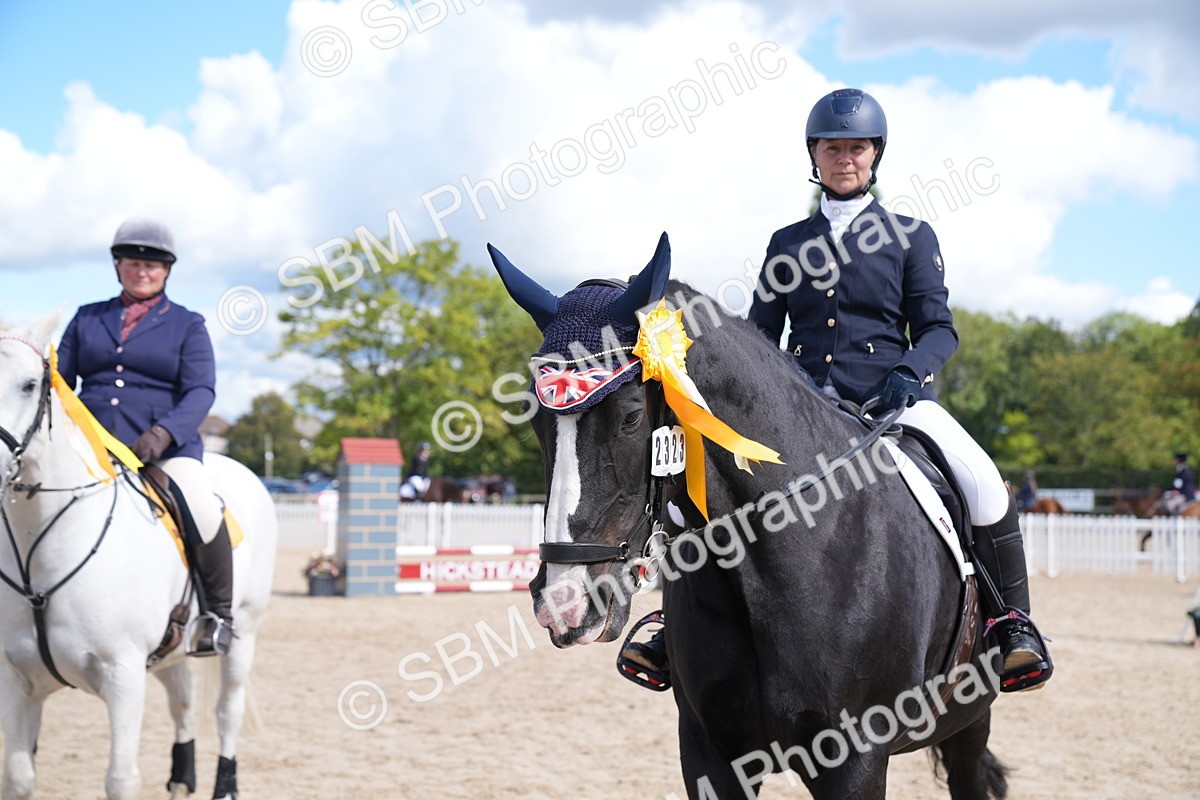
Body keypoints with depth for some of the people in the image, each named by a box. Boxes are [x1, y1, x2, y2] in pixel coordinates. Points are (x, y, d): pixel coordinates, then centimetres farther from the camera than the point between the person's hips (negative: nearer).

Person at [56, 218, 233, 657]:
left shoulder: (187, 325, 10)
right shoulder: (87, 319, 19)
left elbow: (201, 390, -2)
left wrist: (163, 433, -21)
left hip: (166, 448, -3)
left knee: (201, 510, -30)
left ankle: (218, 612, -8)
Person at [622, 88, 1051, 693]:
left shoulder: (910, 236, 11)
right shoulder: (787, 244, 18)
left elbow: (938, 328, 3)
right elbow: (760, 334, 17)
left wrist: (908, 372, -19)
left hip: (890, 396, -3)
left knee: (983, 484, -29)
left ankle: (1014, 624, -12)